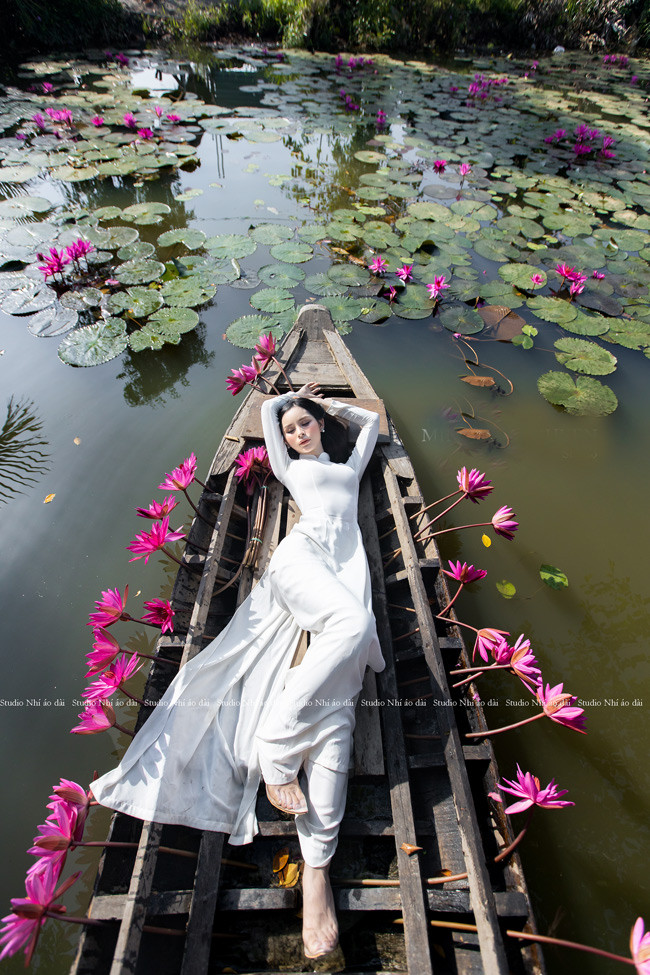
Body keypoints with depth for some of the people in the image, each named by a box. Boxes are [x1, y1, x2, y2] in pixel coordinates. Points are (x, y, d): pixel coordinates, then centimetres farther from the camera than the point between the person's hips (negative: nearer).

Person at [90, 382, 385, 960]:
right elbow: (268, 407, 37)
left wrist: (328, 403, 52)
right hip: (302, 554, -2)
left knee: (334, 710, -18)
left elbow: (372, 419, 50)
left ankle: (317, 861, -20)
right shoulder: (291, 469, 30)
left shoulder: (350, 466, 37)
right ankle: (276, 743, -26)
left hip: (347, 564, 2)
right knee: (353, 621, -37)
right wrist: (295, 395, 54)